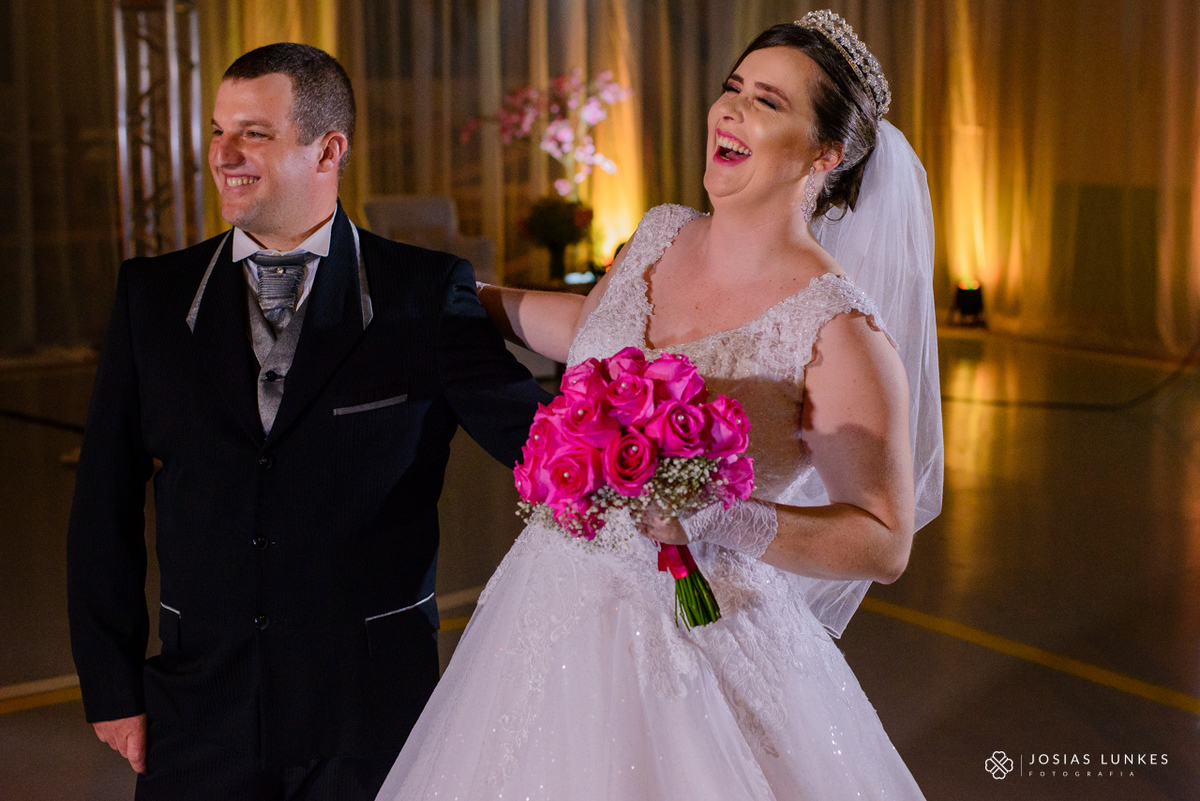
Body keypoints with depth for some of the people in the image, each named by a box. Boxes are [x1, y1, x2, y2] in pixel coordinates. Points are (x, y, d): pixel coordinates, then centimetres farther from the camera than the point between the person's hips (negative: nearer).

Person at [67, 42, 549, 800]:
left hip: (372, 711, -2)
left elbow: (536, 437, -9)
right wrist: (112, 685, 4)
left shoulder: (426, 294, -5)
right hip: (201, 708, 2)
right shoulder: (152, 295, 2)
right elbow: (106, 505, 5)